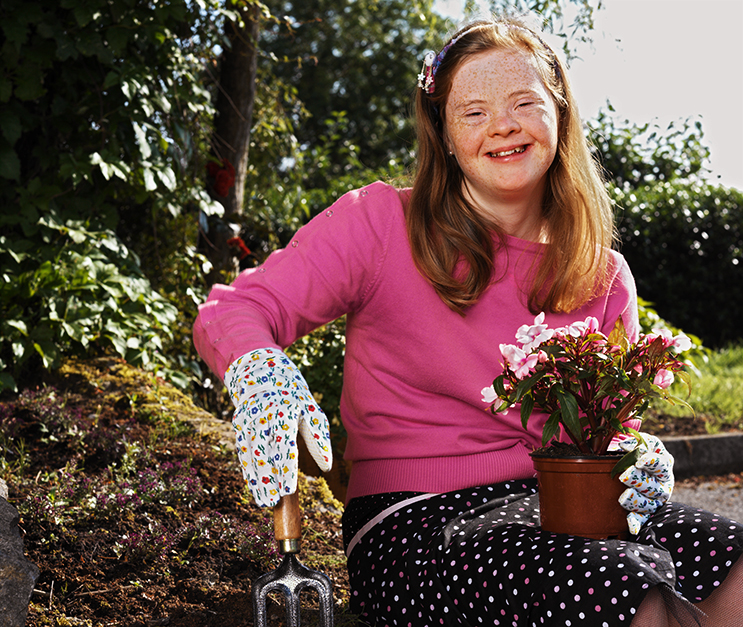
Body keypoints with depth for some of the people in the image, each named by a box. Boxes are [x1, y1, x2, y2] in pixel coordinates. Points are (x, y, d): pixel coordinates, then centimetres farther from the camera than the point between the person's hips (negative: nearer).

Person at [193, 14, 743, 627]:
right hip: (412, 525, -4)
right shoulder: (380, 223, -1)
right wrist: (258, 370, -28)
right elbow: (232, 311, -4)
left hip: (550, 508, 5)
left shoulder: (605, 278, 11)